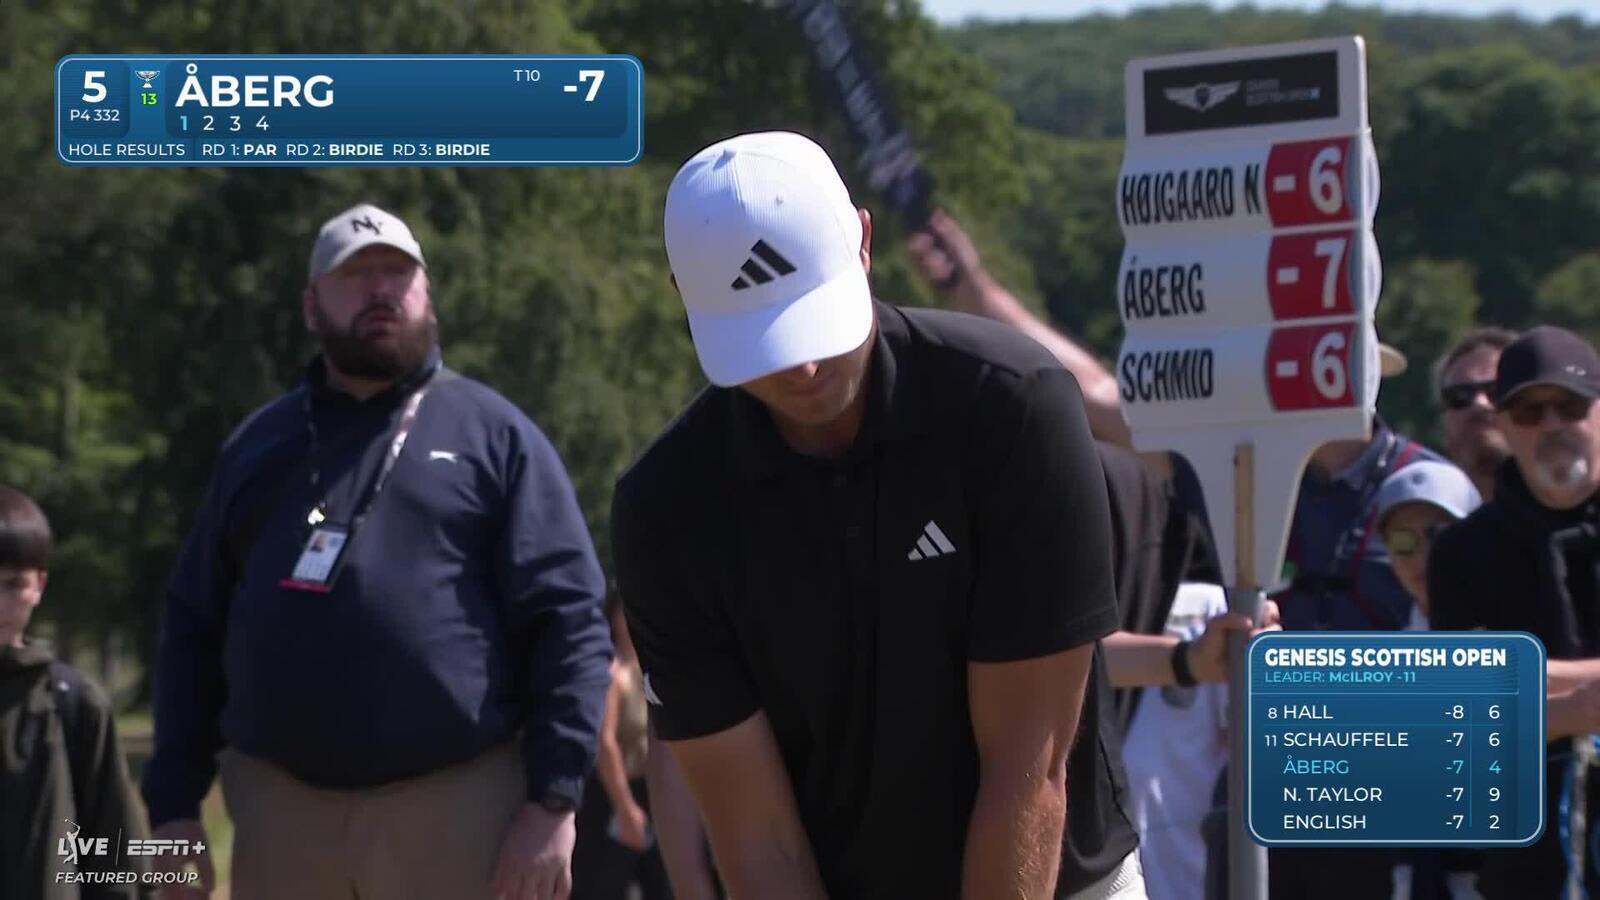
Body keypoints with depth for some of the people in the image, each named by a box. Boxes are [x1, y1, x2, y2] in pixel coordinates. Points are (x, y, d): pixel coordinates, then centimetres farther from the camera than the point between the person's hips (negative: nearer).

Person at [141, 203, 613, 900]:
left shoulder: (492, 435, 6)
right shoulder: (258, 447, 17)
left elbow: (570, 625, -1)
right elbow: (192, 632, 16)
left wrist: (552, 802, -11)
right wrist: (174, 807, 7)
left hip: (453, 813, -3)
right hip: (282, 811, 3)